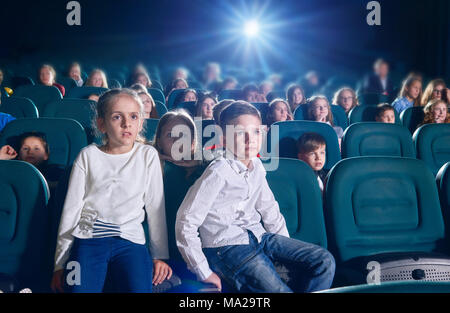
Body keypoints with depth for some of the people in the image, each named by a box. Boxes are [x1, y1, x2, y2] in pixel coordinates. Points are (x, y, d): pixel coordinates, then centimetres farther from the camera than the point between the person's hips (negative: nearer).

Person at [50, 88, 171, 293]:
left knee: (139, 288, -24)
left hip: (130, 240, 0)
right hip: (88, 239, 0)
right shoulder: (89, 156, 7)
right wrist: (60, 263, 6)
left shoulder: (148, 155, 7)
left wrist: (160, 256, 8)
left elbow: (156, 207, 9)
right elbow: (71, 210, 7)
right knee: (80, 288, -23)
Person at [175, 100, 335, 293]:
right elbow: (186, 223, -17)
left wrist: (289, 251, 15)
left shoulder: (257, 167, 7)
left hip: (259, 236, 8)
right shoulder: (219, 172, -16)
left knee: (324, 261, -1)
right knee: (277, 289, -26)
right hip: (228, 246, -7)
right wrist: (204, 273, -15)